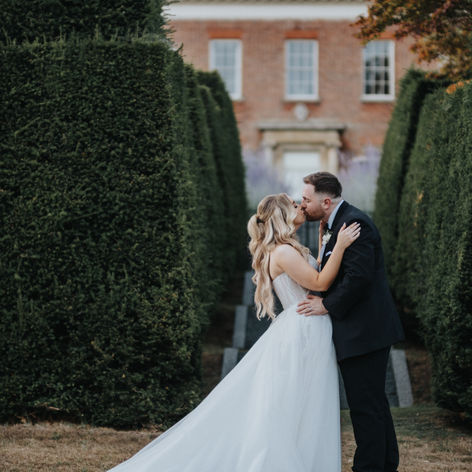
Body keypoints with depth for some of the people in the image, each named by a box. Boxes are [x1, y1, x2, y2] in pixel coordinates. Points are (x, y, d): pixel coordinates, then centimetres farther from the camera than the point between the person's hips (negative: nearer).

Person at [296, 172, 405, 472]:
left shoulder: (354, 223, -18)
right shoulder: (334, 224, 15)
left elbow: (359, 276, -25)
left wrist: (327, 305, -16)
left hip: (364, 332, -11)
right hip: (364, 332, 11)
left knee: (365, 405, -4)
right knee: (374, 402, 18)